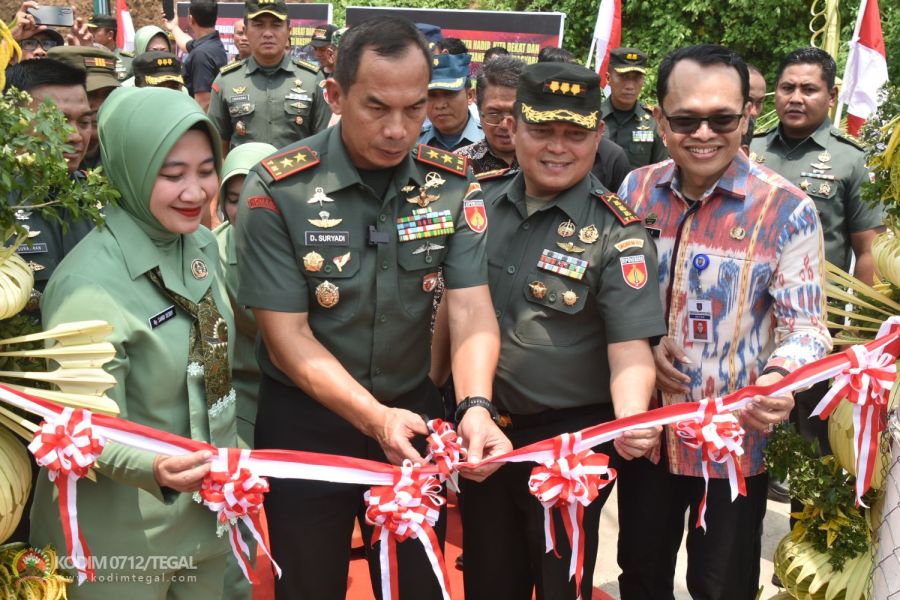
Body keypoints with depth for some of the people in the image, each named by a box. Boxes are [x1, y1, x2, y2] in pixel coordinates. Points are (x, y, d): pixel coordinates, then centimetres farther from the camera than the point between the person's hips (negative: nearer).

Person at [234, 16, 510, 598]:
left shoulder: (453, 185, -7)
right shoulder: (277, 191, -16)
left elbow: (471, 310, -12)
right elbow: (287, 336, -17)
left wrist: (476, 405, -31)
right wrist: (374, 417, -29)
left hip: (416, 413, 3)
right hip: (307, 424, -2)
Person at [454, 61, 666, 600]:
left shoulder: (616, 234, -13)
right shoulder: (483, 208, 1)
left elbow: (630, 348, -19)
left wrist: (630, 420, -39)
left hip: (571, 441, -4)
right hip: (482, 433, 5)